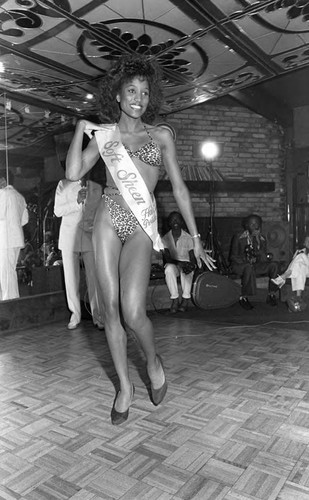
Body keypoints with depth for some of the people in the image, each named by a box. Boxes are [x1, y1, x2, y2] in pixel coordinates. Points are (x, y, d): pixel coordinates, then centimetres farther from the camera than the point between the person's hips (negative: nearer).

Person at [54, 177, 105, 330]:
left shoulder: (97, 188, 8)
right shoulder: (64, 185, 4)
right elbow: (57, 211, -2)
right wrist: (77, 202, -16)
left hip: (90, 237, 0)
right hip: (69, 236, 0)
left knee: (94, 278, -4)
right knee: (71, 278, 2)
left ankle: (98, 316, 4)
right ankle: (75, 315, 15)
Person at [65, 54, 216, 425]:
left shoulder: (160, 136, 11)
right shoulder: (103, 134, 13)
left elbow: (179, 189, 10)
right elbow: (73, 173, 2)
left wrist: (195, 237, 7)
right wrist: (80, 128, 0)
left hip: (141, 225, -1)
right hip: (107, 220, 2)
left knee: (132, 311, -16)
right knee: (111, 308, 2)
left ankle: (153, 361, 18)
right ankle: (124, 386, 21)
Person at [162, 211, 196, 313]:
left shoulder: (188, 238, -4)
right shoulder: (165, 238, -4)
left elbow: (192, 257, -7)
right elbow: (167, 258, -12)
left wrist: (192, 265, -32)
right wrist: (179, 263, -31)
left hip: (185, 263, 0)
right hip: (172, 264, 1)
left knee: (187, 270, -37)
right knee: (169, 268, -36)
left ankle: (186, 299, -27)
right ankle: (175, 299, -29)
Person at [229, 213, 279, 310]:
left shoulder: (262, 239, 8)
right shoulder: (238, 238, -6)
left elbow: (264, 258, 7)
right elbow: (233, 256, -8)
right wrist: (245, 260, -26)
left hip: (255, 265, 5)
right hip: (239, 265, -5)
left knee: (274, 265, -17)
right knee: (249, 267, -38)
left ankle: (271, 295, -9)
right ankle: (243, 297, -25)